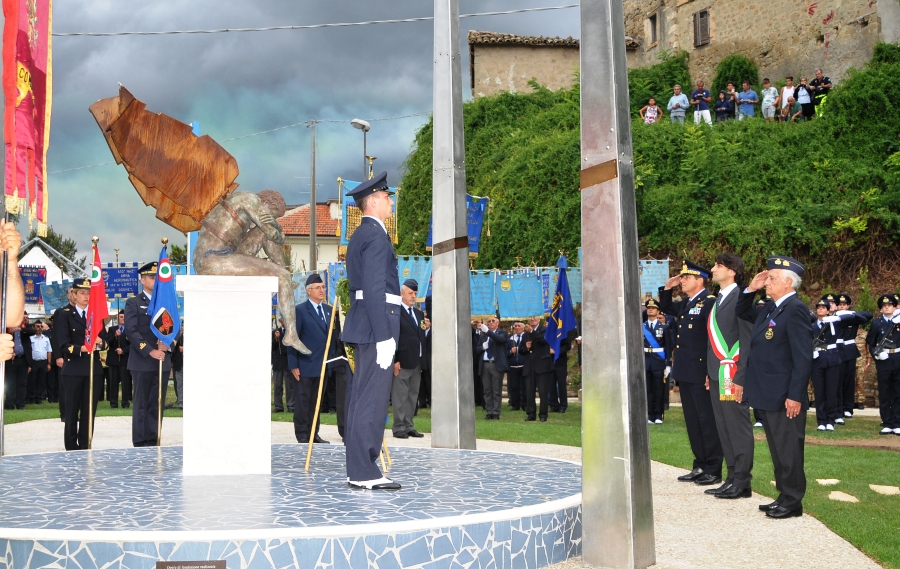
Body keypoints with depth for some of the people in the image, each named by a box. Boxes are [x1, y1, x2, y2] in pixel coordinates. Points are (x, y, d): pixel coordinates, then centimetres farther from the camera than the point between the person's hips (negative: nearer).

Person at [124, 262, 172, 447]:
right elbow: (131, 332, -9)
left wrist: (168, 343, -8)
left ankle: (153, 442, 10)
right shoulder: (133, 303, 1)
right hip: (142, 362, -4)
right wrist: (150, 351, -17)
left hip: (163, 361, 4)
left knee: (157, 404, 5)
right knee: (141, 404, 1)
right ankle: (140, 444, 6)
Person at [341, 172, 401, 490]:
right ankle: (364, 472, -5)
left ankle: (359, 469, 18)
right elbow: (375, 289, -19)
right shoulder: (376, 235, -12)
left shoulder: (361, 235, 20)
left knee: (361, 397, 12)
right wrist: (384, 337, -21)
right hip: (376, 323, -11)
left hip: (363, 325, 11)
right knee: (372, 398, -8)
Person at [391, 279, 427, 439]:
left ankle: (409, 426, 15)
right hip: (402, 361, -8)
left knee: (413, 396, 10)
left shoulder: (419, 314, 19)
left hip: (417, 362, 8)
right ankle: (399, 428, 1)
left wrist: (422, 360, 14)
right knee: (400, 396, -4)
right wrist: (394, 360, -16)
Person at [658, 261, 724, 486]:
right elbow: (665, 307, 33)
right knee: (692, 421, 13)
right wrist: (667, 288, 15)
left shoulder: (709, 302, -14)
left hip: (701, 373, -9)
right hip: (685, 372, 9)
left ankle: (713, 470, 5)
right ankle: (700, 466, 21)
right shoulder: (685, 303, 14)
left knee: (707, 421, -2)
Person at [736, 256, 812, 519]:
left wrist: (795, 396, -22)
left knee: (788, 450, 1)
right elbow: (741, 312, 29)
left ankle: (792, 502, 10)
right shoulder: (769, 309, 12)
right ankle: (784, 496, 25)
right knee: (777, 450, 16)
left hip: (785, 397, -9)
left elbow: (802, 357, -20)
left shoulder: (795, 309, -16)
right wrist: (750, 288, 11)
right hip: (767, 395, 9)